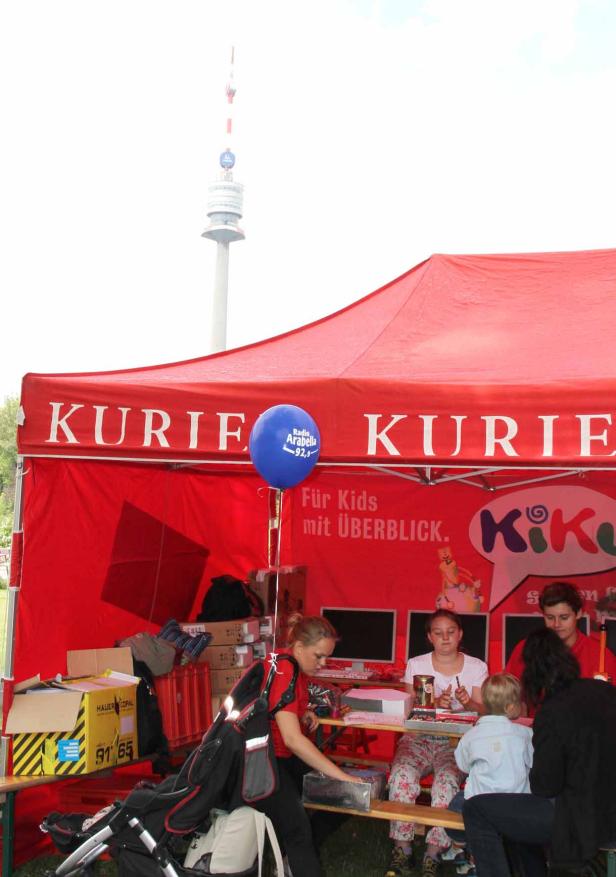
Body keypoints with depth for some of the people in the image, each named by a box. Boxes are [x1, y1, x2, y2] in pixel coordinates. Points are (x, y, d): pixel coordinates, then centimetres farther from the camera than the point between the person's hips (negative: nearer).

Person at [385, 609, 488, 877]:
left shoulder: (476, 667, 6)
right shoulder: (416, 665, 7)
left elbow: (483, 712, 1)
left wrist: (468, 703, -22)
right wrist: (435, 704, -19)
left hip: (457, 741, -1)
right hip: (419, 738, 1)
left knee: (447, 779, -32)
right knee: (402, 774, -29)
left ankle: (432, 855, -22)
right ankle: (402, 851, -18)